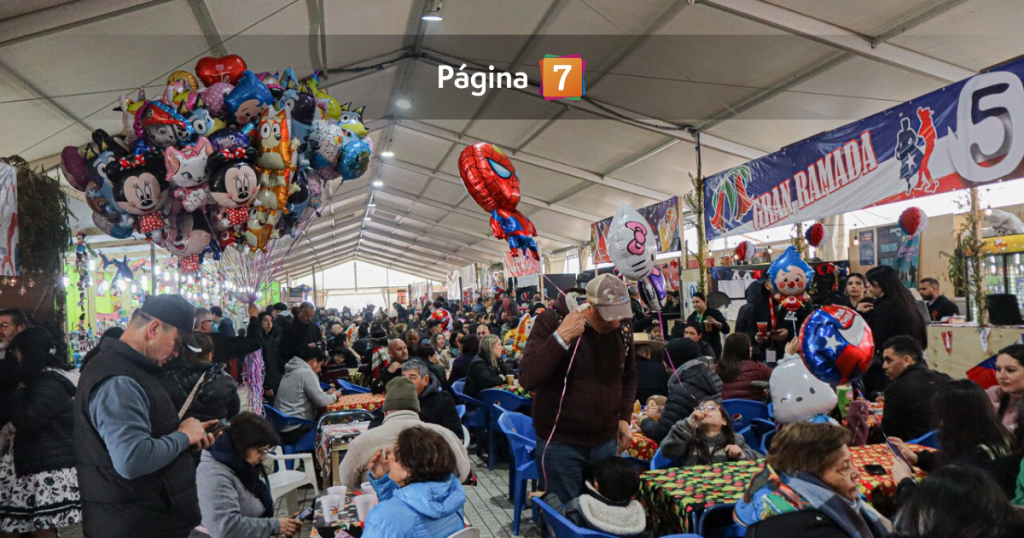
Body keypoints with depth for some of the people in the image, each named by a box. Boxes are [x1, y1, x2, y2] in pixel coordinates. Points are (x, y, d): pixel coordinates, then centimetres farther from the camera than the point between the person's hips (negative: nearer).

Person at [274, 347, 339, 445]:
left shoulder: (293, 371, 13)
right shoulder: (306, 373, -15)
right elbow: (321, 401, -16)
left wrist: (326, 394, 17)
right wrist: (334, 396, 3)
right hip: (295, 431, -9)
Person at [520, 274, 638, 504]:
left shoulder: (622, 327, 0)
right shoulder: (551, 321, -15)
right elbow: (527, 379, -25)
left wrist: (624, 417, 8)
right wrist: (561, 337, -33)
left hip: (606, 442, 5)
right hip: (560, 444, -4)